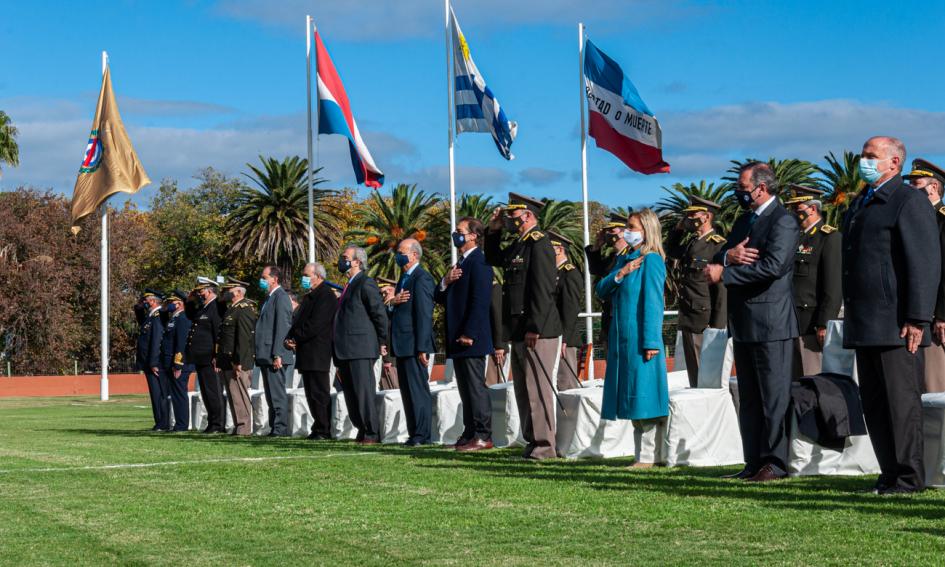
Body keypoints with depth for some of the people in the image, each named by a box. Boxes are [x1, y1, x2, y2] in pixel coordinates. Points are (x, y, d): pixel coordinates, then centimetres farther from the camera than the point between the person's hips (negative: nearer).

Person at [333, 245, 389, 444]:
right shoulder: (349, 285, 21)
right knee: (351, 393, 10)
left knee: (364, 392, -9)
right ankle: (362, 431, 16)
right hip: (345, 350, 10)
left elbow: (380, 314, -11)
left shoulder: (366, 284, -8)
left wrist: (381, 343, -8)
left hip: (361, 349, -10)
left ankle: (371, 434, -6)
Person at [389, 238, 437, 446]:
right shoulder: (404, 278, 19)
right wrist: (394, 302, -3)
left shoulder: (422, 278, -12)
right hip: (403, 345, 10)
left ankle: (422, 435, -4)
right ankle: (414, 434, 15)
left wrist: (422, 348, -21)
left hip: (414, 346, -10)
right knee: (408, 390, 11)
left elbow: (424, 315, -18)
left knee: (418, 389, -7)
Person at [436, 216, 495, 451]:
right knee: (466, 388, 11)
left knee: (476, 386, -8)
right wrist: (446, 282, -1)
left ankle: (483, 436, -6)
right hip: (457, 339, 10)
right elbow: (440, 298, 20)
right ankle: (470, 433, 15)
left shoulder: (479, 262, -11)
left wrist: (469, 334, -22)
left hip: (471, 338, -10)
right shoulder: (461, 263, 20)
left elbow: (480, 301, -19)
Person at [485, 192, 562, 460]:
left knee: (537, 389, -7)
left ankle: (544, 446, -3)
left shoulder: (539, 244, -13)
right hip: (519, 331, 10)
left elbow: (543, 290, -19)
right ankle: (532, 442, 19)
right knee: (523, 390, 13)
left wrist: (534, 328, -22)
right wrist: (493, 230, 18)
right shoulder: (518, 245, 16)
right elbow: (493, 259, 34)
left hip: (537, 331, -10)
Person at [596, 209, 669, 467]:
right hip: (622, 337, 8)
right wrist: (619, 274, -6)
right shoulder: (624, 259, 15)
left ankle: (650, 455, -2)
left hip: (640, 338, -8)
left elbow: (653, 303, -14)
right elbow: (602, 291, 12)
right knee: (633, 397, 11)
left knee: (644, 395, -6)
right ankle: (643, 453, 17)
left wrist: (651, 341, -18)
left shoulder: (651, 260, -9)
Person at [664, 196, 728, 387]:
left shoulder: (718, 246, -12)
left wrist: (717, 328, -19)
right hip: (687, 321, 8)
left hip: (705, 323, -8)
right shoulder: (690, 241, 13)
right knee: (694, 378, 14)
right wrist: (678, 227, 18)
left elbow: (723, 289, -16)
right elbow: (671, 251, 35)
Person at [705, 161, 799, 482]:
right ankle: (754, 462, 16)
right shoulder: (745, 220, 18)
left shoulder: (783, 221, -10)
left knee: (774, 395, -4)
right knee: (749, 398, 11)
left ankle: (775, 463, 1)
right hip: (744, 323, 9)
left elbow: (772, 265, -23)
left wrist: (723, 273, -17)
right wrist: (729, 256, -11)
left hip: (771, 322, -9)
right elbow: (718, 259, 13)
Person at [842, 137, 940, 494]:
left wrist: (916, 319, -19)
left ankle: (909, 478, 1)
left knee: (901, 401, -4)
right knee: (874, 404, 10)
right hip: (865, 326, 9)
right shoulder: (859, 205, 20)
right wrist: (850, 315, 18)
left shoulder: (909, 201, -7)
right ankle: (890, 474, 16)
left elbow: (926, 263, -14)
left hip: (896, 326, -9)